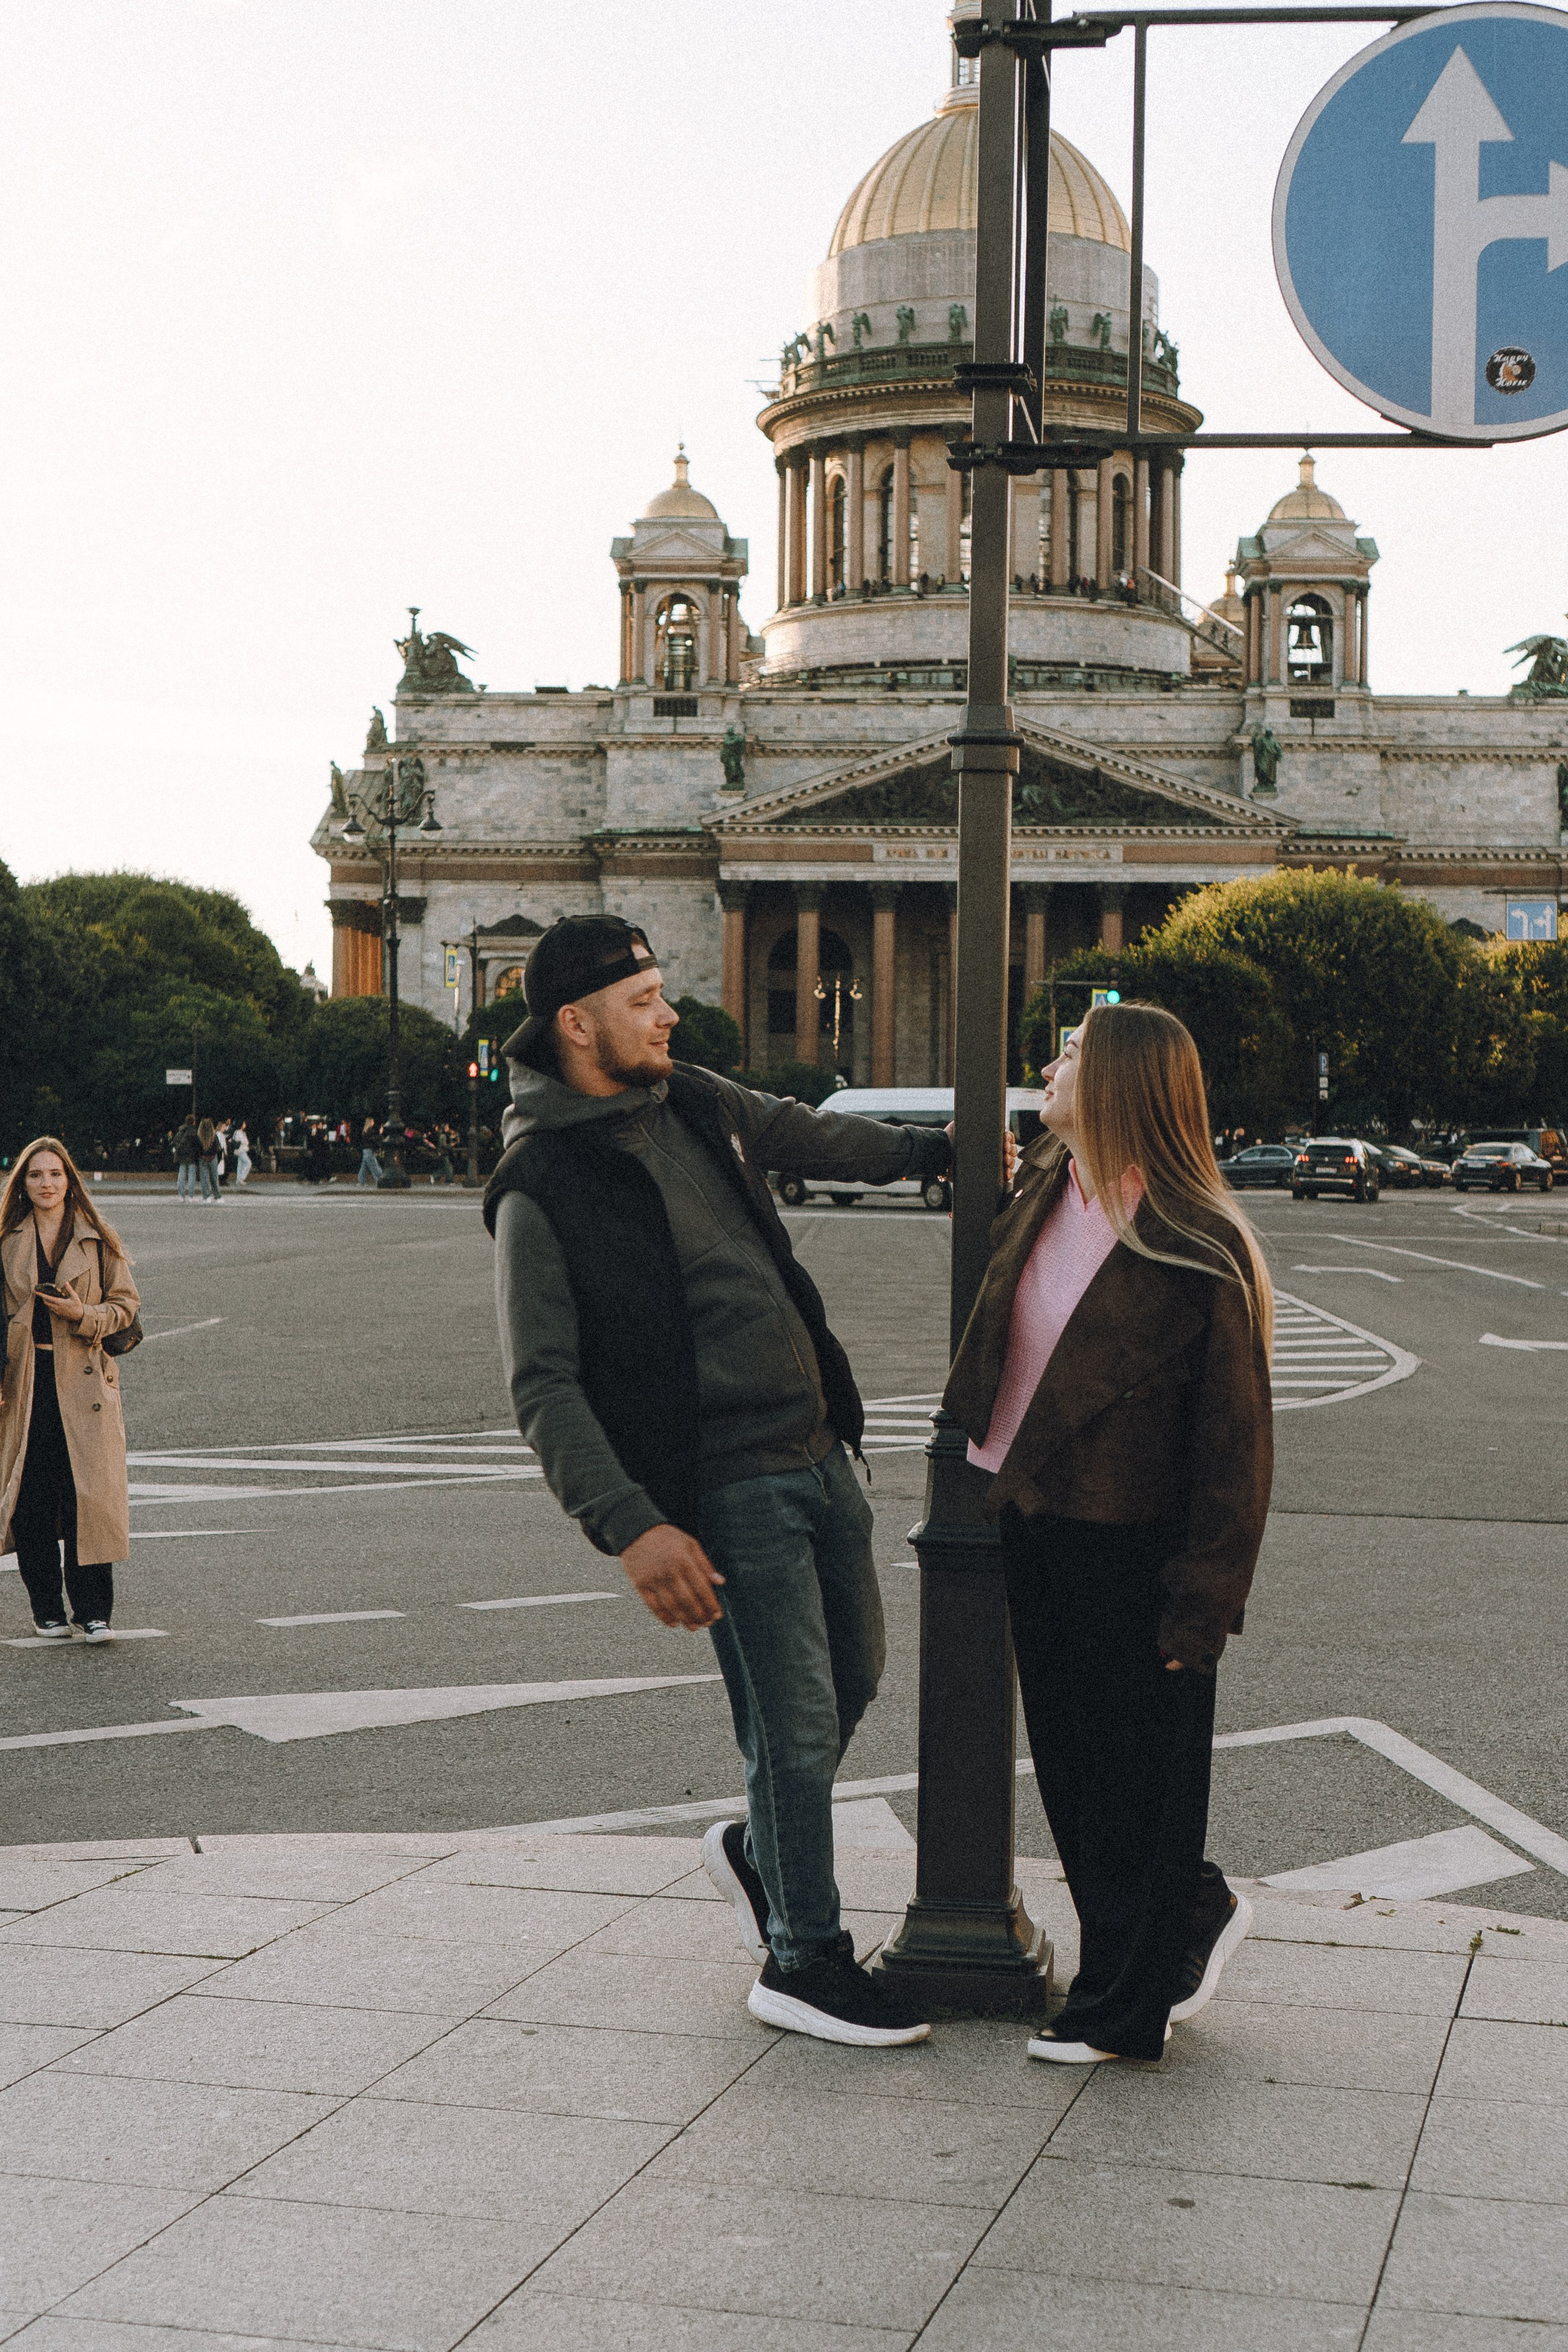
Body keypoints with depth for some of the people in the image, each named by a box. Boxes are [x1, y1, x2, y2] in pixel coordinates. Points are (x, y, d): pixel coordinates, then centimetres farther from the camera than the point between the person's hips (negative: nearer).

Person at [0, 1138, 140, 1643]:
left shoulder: (98, 1240, 5)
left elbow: (125, 1303, 7)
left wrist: (84, 1315, -12)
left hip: (83, 1382, -1)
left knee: (89, 1496, -6)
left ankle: (94, 1611, 3)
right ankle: (47, 1611, 13)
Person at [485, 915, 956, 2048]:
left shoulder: (695, 1102, 10)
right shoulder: (542, 1189, -12)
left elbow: (809, 1134, 31)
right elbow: (545, 1388, -16)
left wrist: (935, 1149, 36)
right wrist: (633, 1527, -24)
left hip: (819, 1447, 8)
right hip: (727, 1488, -8)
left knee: (854, 1677, 17)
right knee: (799, 1722, -3)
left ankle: (756, 1848, 40)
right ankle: (803, 1961, 13)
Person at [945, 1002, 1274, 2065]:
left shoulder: (1198, 1252, -18)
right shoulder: (1044, 1190, 4)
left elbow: (1236, 1445, -15)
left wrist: (1201, 1606, -16)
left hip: (1131, 1548, -8)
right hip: (1034, 1527, 8)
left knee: (1135, 1770, 6)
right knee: (1067, 1756, 17)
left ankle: (1125, 2006, 21)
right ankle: (1195, 1912, 38)